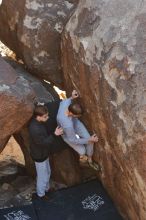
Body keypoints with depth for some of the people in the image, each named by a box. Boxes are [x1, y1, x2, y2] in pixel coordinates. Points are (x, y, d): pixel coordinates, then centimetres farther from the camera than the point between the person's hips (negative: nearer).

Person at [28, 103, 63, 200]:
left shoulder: (40, 122, -9)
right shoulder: (35, 129, -37)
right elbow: (43, 142, -29)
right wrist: (55, 134, -28)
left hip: (44, 153, 9)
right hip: (39, 156, -9)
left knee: (47, 172, 27)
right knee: (42, 176, 13)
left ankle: (47, 188, 51)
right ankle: (41, 194, 37)